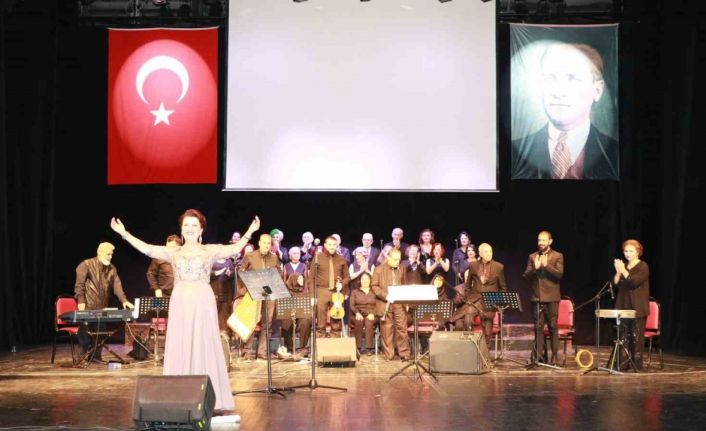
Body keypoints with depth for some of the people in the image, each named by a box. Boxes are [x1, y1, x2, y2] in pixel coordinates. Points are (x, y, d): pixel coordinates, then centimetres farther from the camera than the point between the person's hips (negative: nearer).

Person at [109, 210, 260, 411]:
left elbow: (234, 249, 0)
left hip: (202, 303, -2)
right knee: (178, 349, 3)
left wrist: (250, 232, -9)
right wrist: (124, 233, 7)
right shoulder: (174, 253, 12)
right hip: (180, 303, 3)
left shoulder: (210, 250, 6)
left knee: (203, 348, -1)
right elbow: (147, 249, 9)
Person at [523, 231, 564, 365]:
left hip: (551, 297, -3)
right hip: (536, 297, 3)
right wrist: (535, 268, -12)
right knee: (538, 327, 4)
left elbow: (559, 274, -9)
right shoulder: (532, 257, 12)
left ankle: (554, 356, 3)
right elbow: (526, 276, 5)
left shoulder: (558, 256, 4)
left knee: (553, 327, -1)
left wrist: (547, 265, -20)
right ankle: (539, 354, 10)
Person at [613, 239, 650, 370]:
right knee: (625, 335, 5)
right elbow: (615, 284, 7)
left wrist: (623, 270, -16)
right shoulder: (623, 266, 14)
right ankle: (624, 362, 8)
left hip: (638, 308, -5)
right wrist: (618, 272, -7)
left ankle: (637, 363, -1)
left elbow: (634, 282, -17)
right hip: (624, 306, 5)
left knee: (637, 336, -5)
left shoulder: (643, 267, -4)